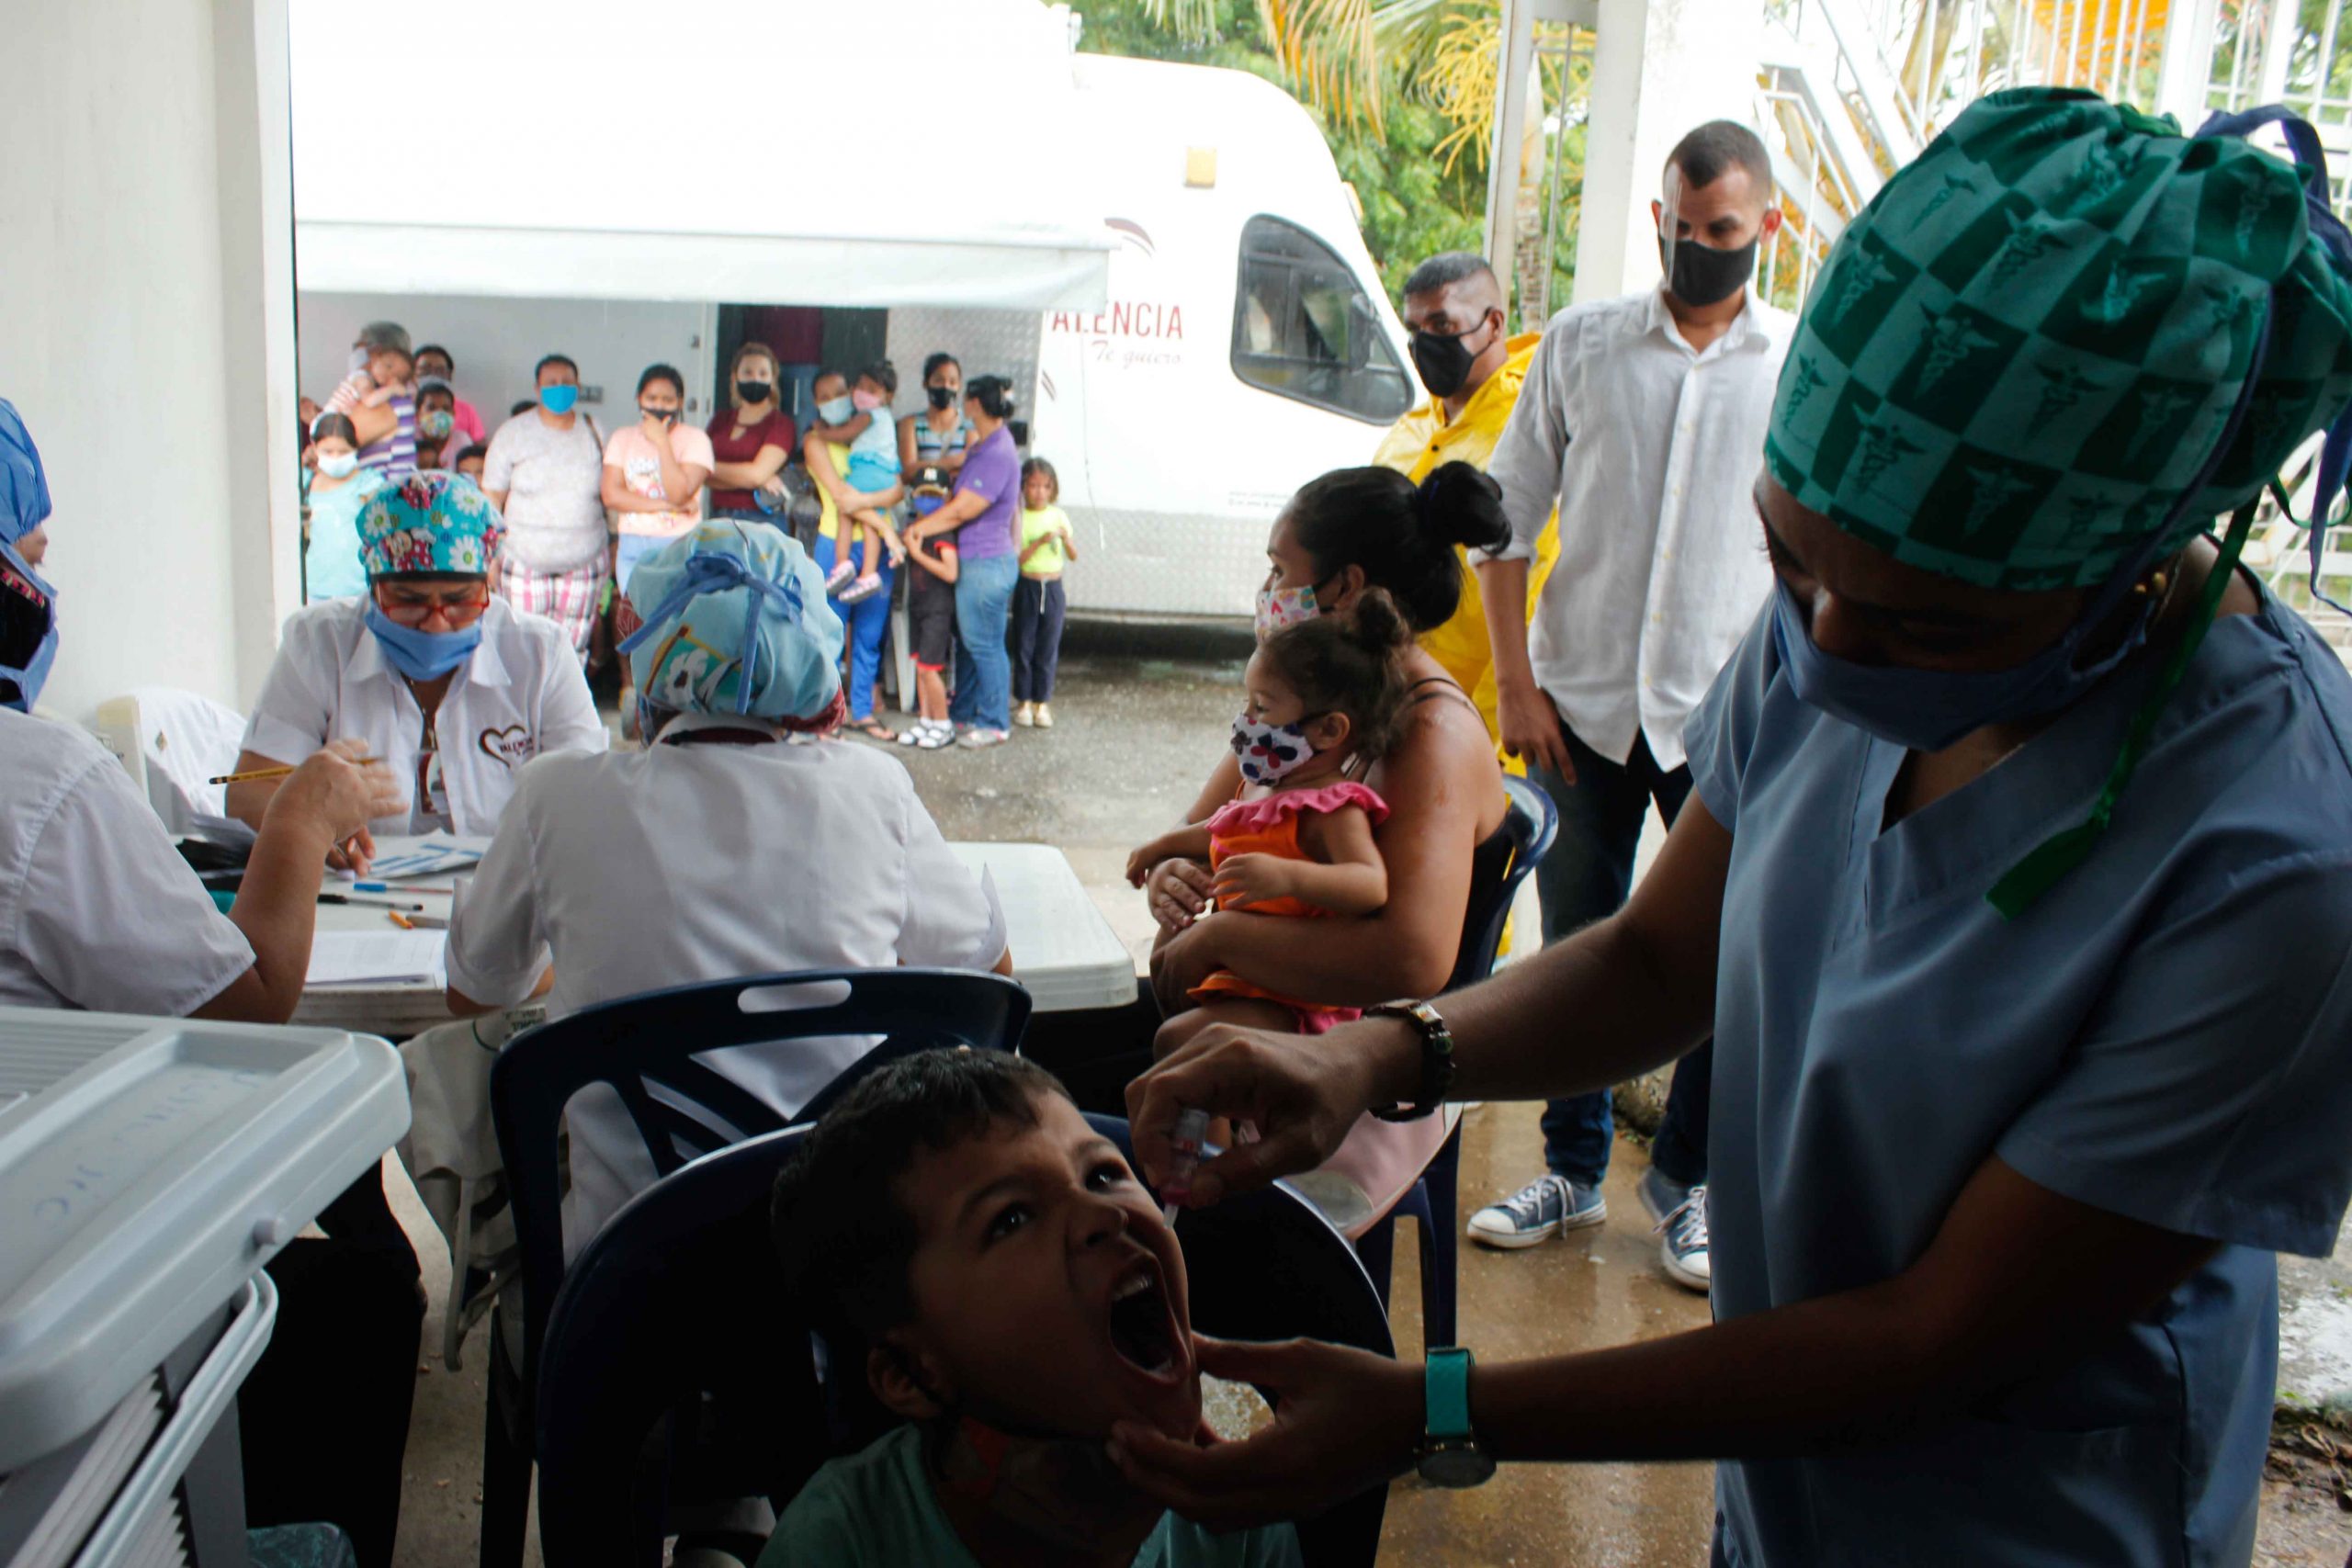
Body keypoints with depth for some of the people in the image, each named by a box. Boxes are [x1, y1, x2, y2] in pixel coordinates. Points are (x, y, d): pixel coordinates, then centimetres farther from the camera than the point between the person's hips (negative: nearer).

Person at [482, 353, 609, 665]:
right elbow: (491, 499, 3)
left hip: (584, 565, 2)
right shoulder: (512, 433, 3)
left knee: (573, 651, 4)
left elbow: (610, 497, 13)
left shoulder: (594, 434, 8)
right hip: (524, 564, -1)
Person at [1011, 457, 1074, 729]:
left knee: (1048, 648, 6)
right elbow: (1016, 558, -12)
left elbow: (1073, 556, 4)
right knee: (1024, 645, 4)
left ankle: (1042, 702, 14)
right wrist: (1040, 542, -23)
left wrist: (1066, 539, -14)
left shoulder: (1058, 516, 4)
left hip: (1053, 587, 2)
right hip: (1027, 586, -2)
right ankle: (1024, 702, 14)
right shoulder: (1019, 517, -5)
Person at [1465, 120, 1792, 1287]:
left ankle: (1687, 1180, 23)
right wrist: (1515, 684, -2)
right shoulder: (1581, 343, 3)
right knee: (1574, 949, 10)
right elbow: (1509, 514, 4)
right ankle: (1572, 1170, 27)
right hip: (1582, 703, 1)